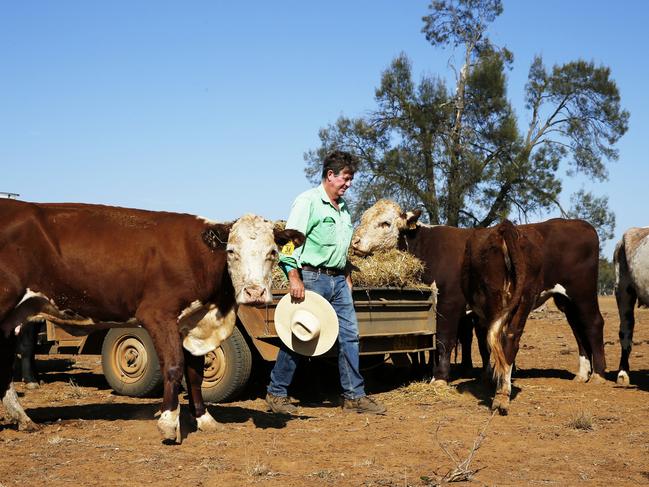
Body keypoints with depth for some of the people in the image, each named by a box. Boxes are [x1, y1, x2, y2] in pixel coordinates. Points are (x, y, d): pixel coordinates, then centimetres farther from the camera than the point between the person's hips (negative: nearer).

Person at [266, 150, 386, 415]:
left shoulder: (343, 207, 16)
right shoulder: (308, 201, -8)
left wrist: (347, 276, 19)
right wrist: (294, 277, -21)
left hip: (338, 280, 8)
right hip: (312, 277, -8)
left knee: (349, 335, 5)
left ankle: (354, 395, 11)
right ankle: (276, 393, 10)